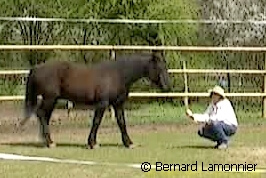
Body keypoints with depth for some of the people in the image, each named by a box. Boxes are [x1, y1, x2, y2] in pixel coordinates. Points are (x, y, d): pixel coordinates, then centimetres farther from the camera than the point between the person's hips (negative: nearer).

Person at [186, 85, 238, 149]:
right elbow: (205, 116, 0)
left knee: (215, 123, -36)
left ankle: (224, 142, -17)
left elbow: (218, 118, -30)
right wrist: (192, 116, -13)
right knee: (201, 132, -7)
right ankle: (220, 141, 7)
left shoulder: (225, 103, -18)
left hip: (231, 127, -8)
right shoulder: (212, 105, 7)